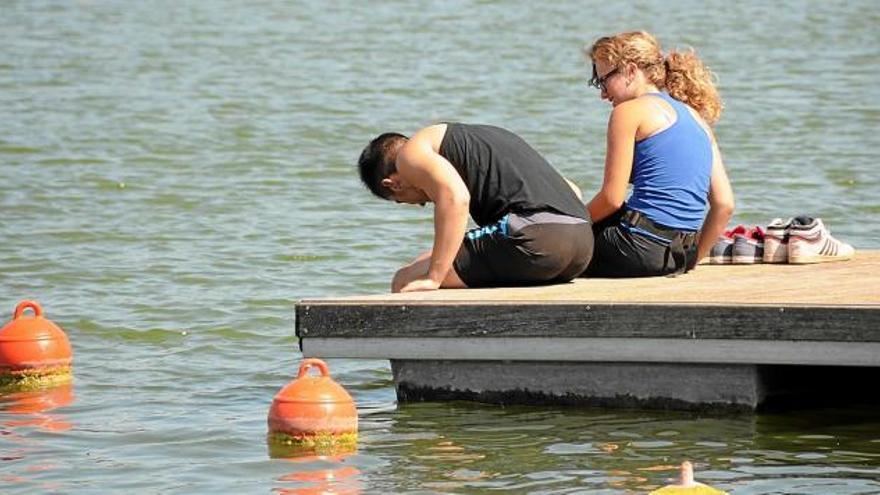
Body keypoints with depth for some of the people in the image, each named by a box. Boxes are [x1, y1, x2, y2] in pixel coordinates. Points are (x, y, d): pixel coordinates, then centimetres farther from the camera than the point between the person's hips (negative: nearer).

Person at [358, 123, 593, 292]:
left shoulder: (413, 151, 10)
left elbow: (456, 198, -14)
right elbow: (571, 190, 30)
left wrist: (432, 279, -12)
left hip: (533, 234, -9)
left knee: (407, 282, 3)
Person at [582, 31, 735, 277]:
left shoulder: (629, 112, -3)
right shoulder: (696, 118, 19)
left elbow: (612, 199, -7)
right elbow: (724, 204, 12)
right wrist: (691, 259, 18)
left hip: (642, 248, -8)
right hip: (682, 255, 8)